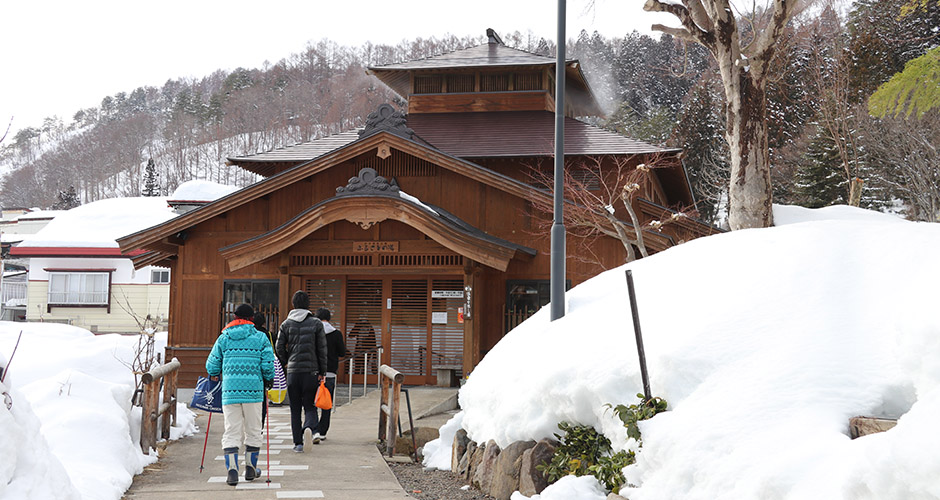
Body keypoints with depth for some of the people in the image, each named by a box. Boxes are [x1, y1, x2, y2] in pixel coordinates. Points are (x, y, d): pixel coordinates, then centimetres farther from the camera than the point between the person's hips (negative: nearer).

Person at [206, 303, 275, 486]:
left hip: (230, 390, 1)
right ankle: (250, 469, 21)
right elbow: (268, 365, -3)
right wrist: (269, 380, 16)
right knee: (253, 430, 13)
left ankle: (232, 470, -8)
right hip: (253, 390, -1)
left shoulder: (224, 338, 7)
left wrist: (216, 375, 28)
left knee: (231, 432, 3)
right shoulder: (260, 337, 3)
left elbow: (211, 366, 6)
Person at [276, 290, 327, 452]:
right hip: (311, 371, -1)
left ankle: (298, 443, 7)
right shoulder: (316, 323, -1)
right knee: (310, 406, 6)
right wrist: (322, 372, 4)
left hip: (293, 372, 1)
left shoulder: (286, 324, 3)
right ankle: (310, 428, -24)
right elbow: (322, 349, -1)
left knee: (295, 409, 9)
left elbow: (279, 347, -1)